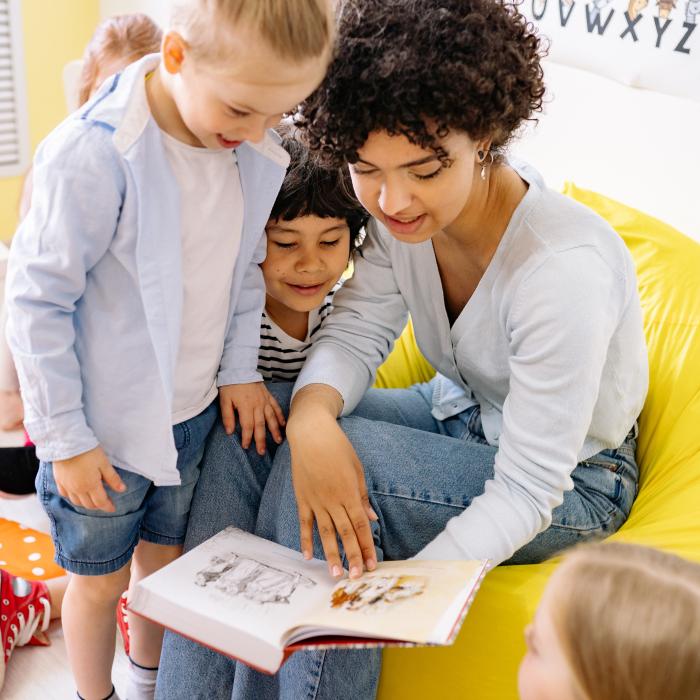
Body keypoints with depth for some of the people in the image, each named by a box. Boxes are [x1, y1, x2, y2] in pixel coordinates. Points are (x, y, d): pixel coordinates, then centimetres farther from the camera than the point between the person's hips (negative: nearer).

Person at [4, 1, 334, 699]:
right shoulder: (93, 155, -26)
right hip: (105, 425, -5)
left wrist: (240, 367, 2)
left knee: (165, 556, 24)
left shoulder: (256, 154, -7)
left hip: (193, 410, 6)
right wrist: (65, 437, -15)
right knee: (100, 578, 15)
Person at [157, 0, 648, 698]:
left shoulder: (565, 271, -33)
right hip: (457, 409, 6)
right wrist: (312, 415, -34)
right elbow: (354, 332, -11)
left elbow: (527, 492, -30)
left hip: (570, 479, -6)